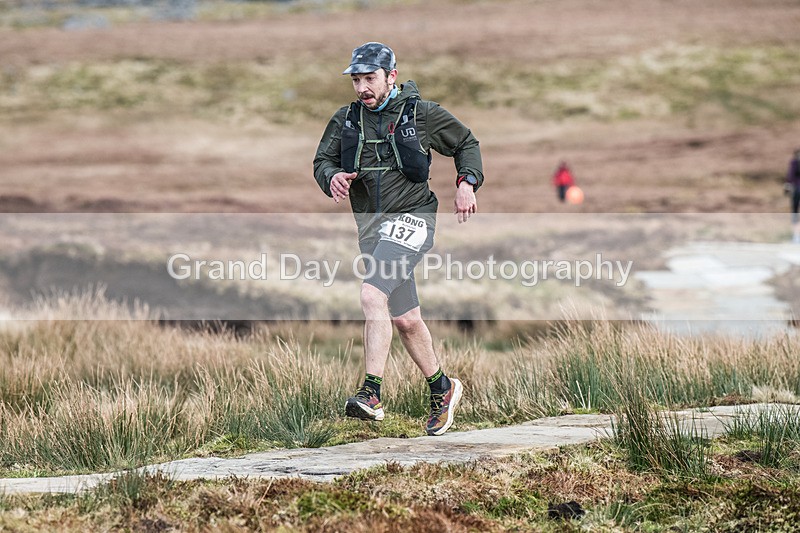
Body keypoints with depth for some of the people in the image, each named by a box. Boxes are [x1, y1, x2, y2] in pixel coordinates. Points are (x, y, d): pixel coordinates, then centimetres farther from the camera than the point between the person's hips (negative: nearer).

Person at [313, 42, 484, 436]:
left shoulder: (422, 114, 0)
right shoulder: (345, 120, 10)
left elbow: (466, 143, 13)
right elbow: (322, 161, 8)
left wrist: (467, 183, -3)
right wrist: (332, 178, -15)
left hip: (410, 218, -6)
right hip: (370, 226, 6)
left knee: (372, 296, -27)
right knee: (405, 320, 14)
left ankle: (371, 393, -32)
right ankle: (442, 389, 33)